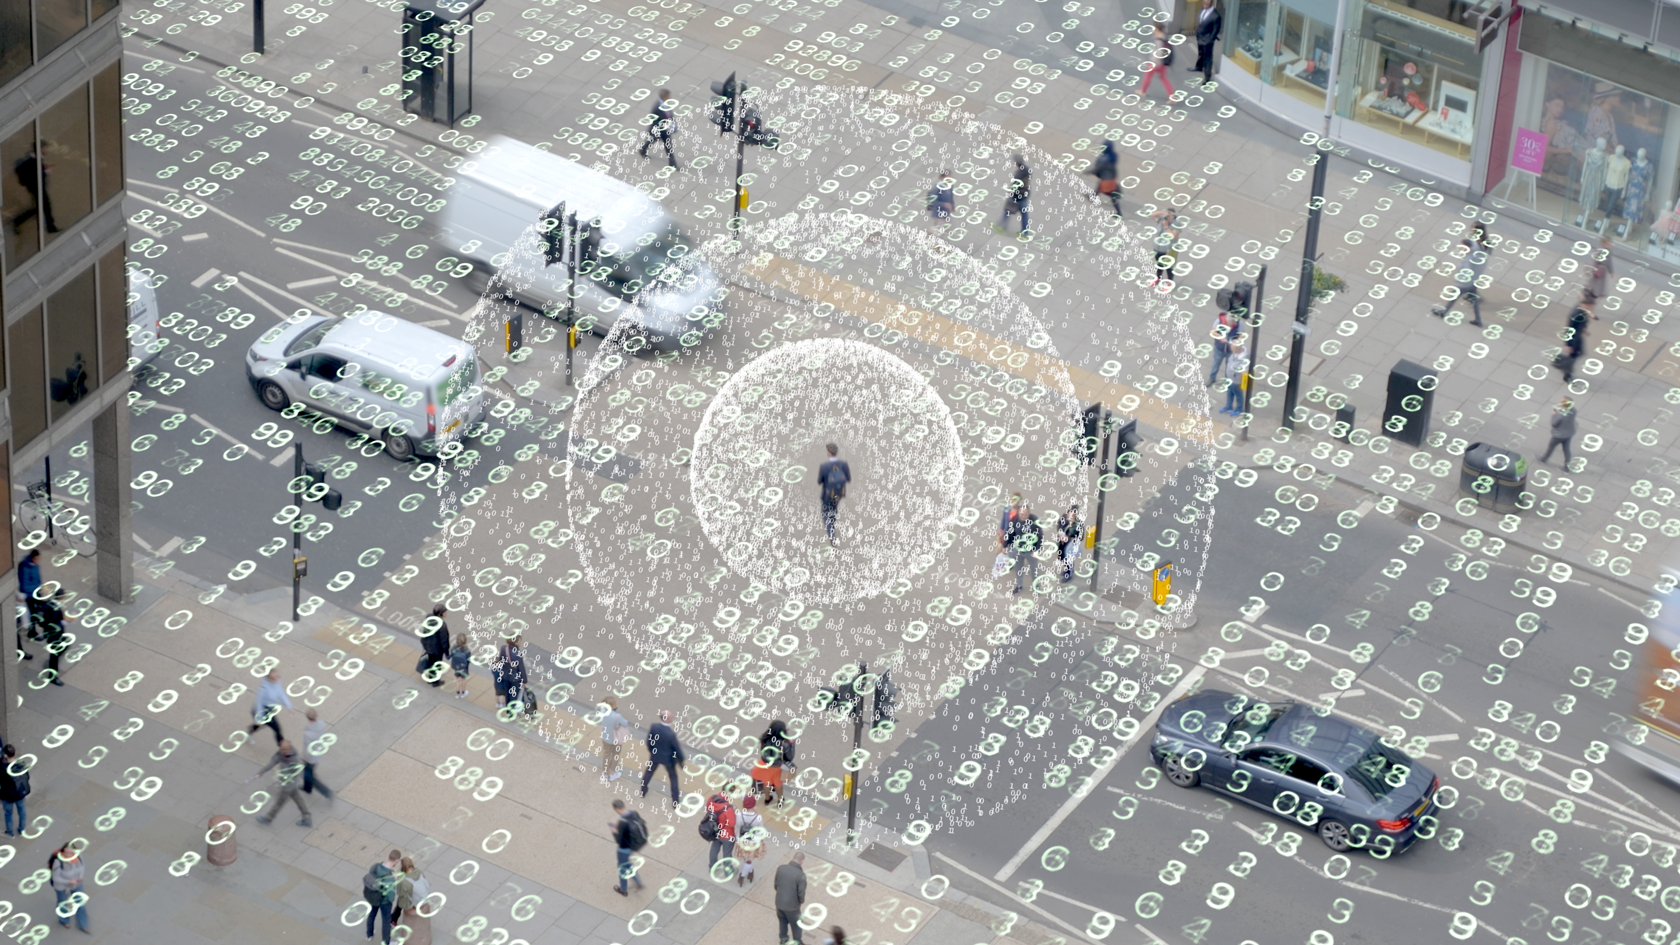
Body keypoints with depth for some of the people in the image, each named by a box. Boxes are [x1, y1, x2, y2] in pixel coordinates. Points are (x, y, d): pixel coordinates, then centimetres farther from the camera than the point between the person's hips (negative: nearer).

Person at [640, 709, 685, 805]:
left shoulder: (653, 727, -24)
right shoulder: (671, 734, -36)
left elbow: (649, 740, -6)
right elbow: (677, 748, -21)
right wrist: (682, 759, -1)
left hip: (655, 755, 4)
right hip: (668, 758, -4)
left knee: (649, 771, 30)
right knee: (673, 777, 20)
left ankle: (643, 791, 49)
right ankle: (675, 800, 31)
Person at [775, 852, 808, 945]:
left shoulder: (780, 868, -11)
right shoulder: (800, 875, -27)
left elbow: (776, 885, 2)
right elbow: (801, 892, -19)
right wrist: (801, 902, 4)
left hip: (779, 903, 5)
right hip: (792, 906, -5)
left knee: (782, 922, 30)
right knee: (796, 926, 21)